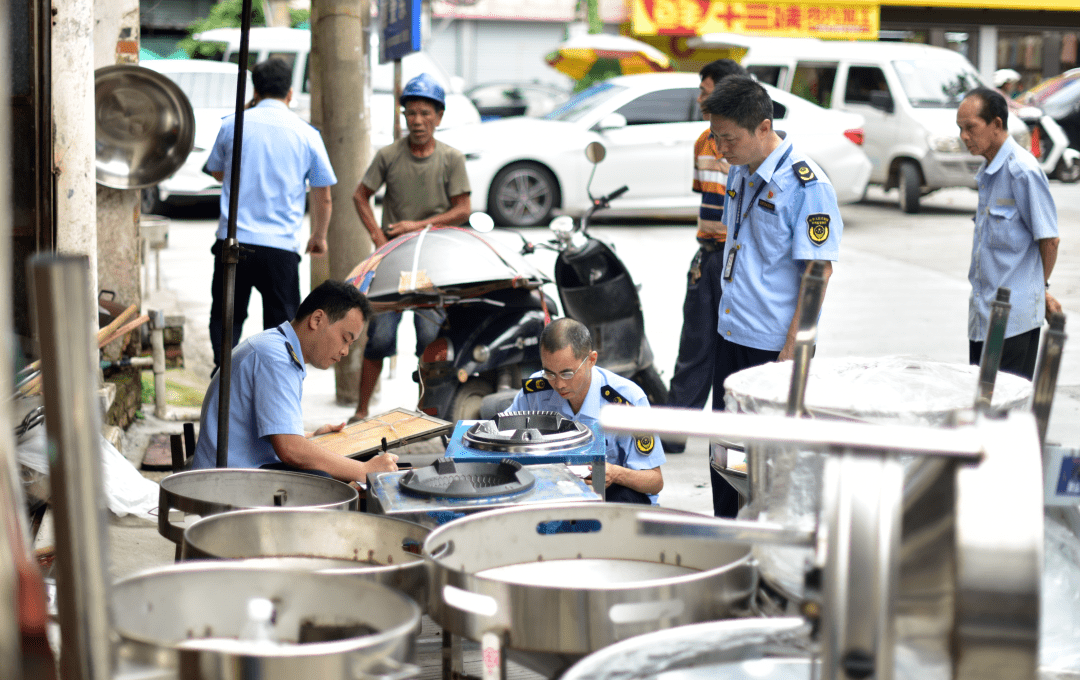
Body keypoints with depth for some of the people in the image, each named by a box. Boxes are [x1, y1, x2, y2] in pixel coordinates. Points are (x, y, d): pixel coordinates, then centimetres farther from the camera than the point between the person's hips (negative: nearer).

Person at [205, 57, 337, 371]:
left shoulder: (232, 124, 3)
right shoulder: (306, 134, 1)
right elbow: (323, 197, 5)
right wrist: (319, 237, 22)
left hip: (233, 240, 1)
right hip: (281, 246, -1)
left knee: (226, 319, 15)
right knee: (280, 325, 7)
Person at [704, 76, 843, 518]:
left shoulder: (806, 184, -17)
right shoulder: (739, 173, 7)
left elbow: (819, 270, -17)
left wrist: (793, 349, -19)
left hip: (774, 344, -8)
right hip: (731, 333, 8)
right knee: (725, 448, 15)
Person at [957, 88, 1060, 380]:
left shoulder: (1022, 171, -15)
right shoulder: (987, 174, 14)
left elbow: (1048, 238, -11)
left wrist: (1041, 288, 4)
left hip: (1015, 317, -9)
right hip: (983, 315, 9)